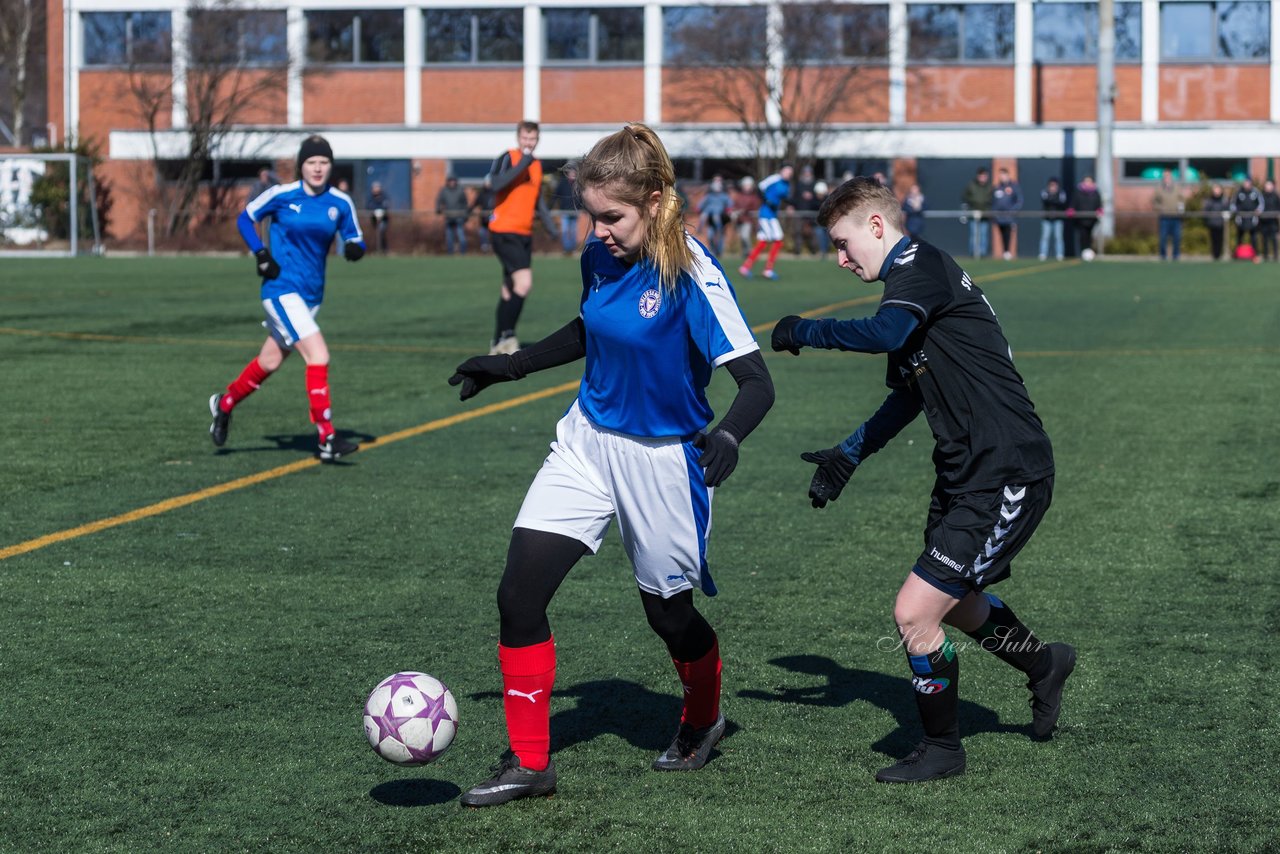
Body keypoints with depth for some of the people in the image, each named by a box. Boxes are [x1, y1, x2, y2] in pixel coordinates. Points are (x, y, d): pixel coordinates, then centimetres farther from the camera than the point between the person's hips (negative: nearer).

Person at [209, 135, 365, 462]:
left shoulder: (341, 203, 0)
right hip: (282, 290, -6)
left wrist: (354, 248, -16)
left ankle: (224, 403, 43)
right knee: (318, 355, -19)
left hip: (311, 294, 6)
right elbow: (245, 218, 5)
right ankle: (326, 439, -14)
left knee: (270, 361, 17)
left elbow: (355, 240, 9)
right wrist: (261, 255, -8)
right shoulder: (282, 195, -8)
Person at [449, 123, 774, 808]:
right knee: (519, 592, -8)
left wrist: (727, 435, -43)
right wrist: (511, 365, 19)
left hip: (663, 461, -5)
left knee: (668, 613, 11)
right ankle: (529, 763, 4)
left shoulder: (693, 276, -23)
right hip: (587, 442, 6)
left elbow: (757, 381, -24)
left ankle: (703, 719, 45)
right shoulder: (598, 258, -3)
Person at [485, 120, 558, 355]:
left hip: (524, 234, 8)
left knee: (510, 291, 11)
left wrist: (549, 223, 15)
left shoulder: (537, 165, 14)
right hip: (504, 231, -8)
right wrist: (523, 164, -27)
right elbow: (496, 184, -26)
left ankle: (498, 344, 18)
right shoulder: (508, 158, -9)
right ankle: (507, 335, -11)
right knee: (524, 283, -20)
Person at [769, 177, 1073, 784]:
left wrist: (802, 333, -22)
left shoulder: (922, 263, -15)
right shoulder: (909, 283, 16)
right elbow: (909, 396, 27)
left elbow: (885, 332, -36)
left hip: (1007, 475, -11)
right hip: (965, 473, 11)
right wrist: (849, 455, 20)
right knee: (952, 602, 27)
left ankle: (941, 749, 8)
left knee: (915, 613, -12)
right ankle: (1043, 666, 53)